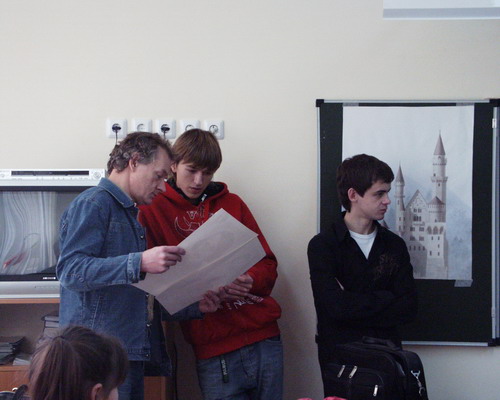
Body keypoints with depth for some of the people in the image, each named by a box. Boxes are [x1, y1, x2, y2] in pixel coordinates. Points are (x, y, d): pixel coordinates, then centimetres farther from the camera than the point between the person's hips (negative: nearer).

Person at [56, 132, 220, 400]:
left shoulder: (129, 215, 25)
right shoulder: (93, 204, -5)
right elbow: (71, 270, -21)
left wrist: (195, 307, 16)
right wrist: (140, 263, -29)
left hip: (131, 355, 9)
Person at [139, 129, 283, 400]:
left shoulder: (232, 204, 14)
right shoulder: (153, 210, 4)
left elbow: (268, 265, 12)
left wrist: (249, 281, -11)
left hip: (264, 338, 3)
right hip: (214, 351, -3)